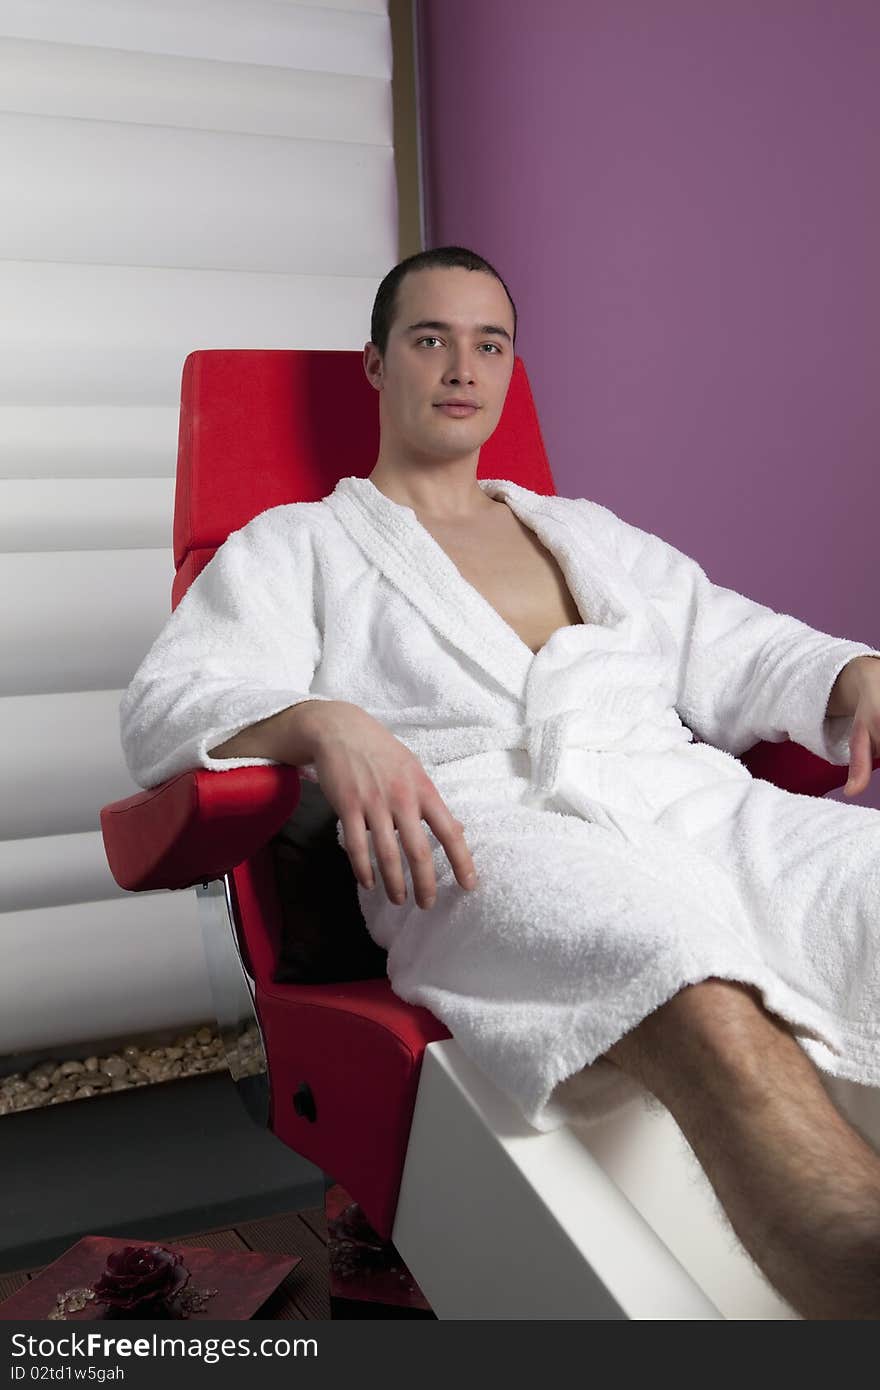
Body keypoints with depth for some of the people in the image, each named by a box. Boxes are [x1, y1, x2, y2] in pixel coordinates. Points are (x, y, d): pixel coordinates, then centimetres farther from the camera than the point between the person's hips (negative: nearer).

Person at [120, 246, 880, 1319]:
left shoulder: (588, 533, 35)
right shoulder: (296, 544, 21)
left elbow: (738, 651, 28)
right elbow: (168, 704, 4)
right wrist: (323, 722, -18)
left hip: (685, 792, 5)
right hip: (478, 823, -4)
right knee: (693, 981, -39)